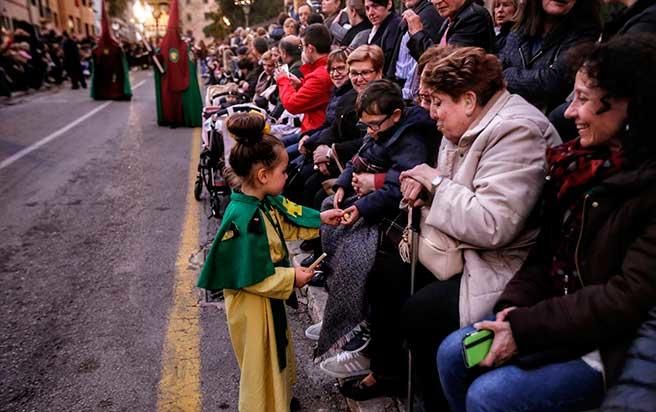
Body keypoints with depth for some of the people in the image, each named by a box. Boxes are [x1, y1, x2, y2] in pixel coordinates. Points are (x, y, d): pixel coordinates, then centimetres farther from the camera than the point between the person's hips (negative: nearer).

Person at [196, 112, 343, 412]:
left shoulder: (267, 202, -6)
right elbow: (250, 277, -29)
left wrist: (320, 219, 9)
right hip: (251, 305, -10)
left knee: (277, 353, 30)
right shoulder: (243, 220, -33)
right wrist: (291, 278, -22)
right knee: (260, 364, 13)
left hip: (268, 298, 10)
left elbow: (287, 225, 15)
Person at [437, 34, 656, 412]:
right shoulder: (582, 161, 4)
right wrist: (515, 305, -8)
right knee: (452, 354, -1)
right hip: (558, 314, 7)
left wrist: (524, 328, -21)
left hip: (613, 342, -7)